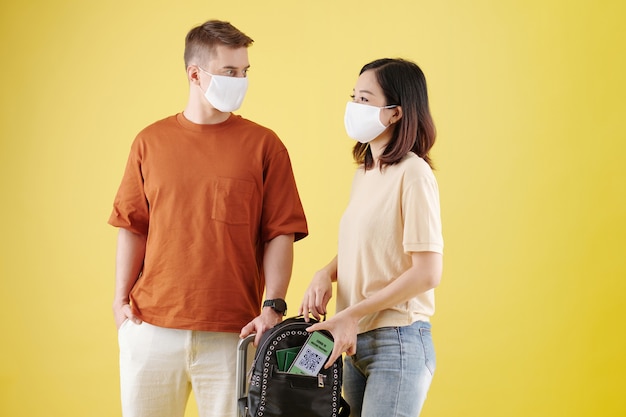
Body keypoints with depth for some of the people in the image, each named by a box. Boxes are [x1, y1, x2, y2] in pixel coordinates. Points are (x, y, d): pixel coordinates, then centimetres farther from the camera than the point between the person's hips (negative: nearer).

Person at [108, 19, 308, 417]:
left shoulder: (264, 145, 1)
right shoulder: (150, 142, 7)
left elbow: (280, 235, -1)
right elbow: (132, 228, 11)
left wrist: (273, 306, -11)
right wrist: (121, 298, 3)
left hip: (231, 332, -2)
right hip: (152, 325, 2)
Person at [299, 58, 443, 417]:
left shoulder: (413, 174, -14)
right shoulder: (364, 173, 11)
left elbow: (427, 272, -18)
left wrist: (352, 314, -15)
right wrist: (326, 274, -1)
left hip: (397, 343, -8)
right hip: (356, 341, 8)